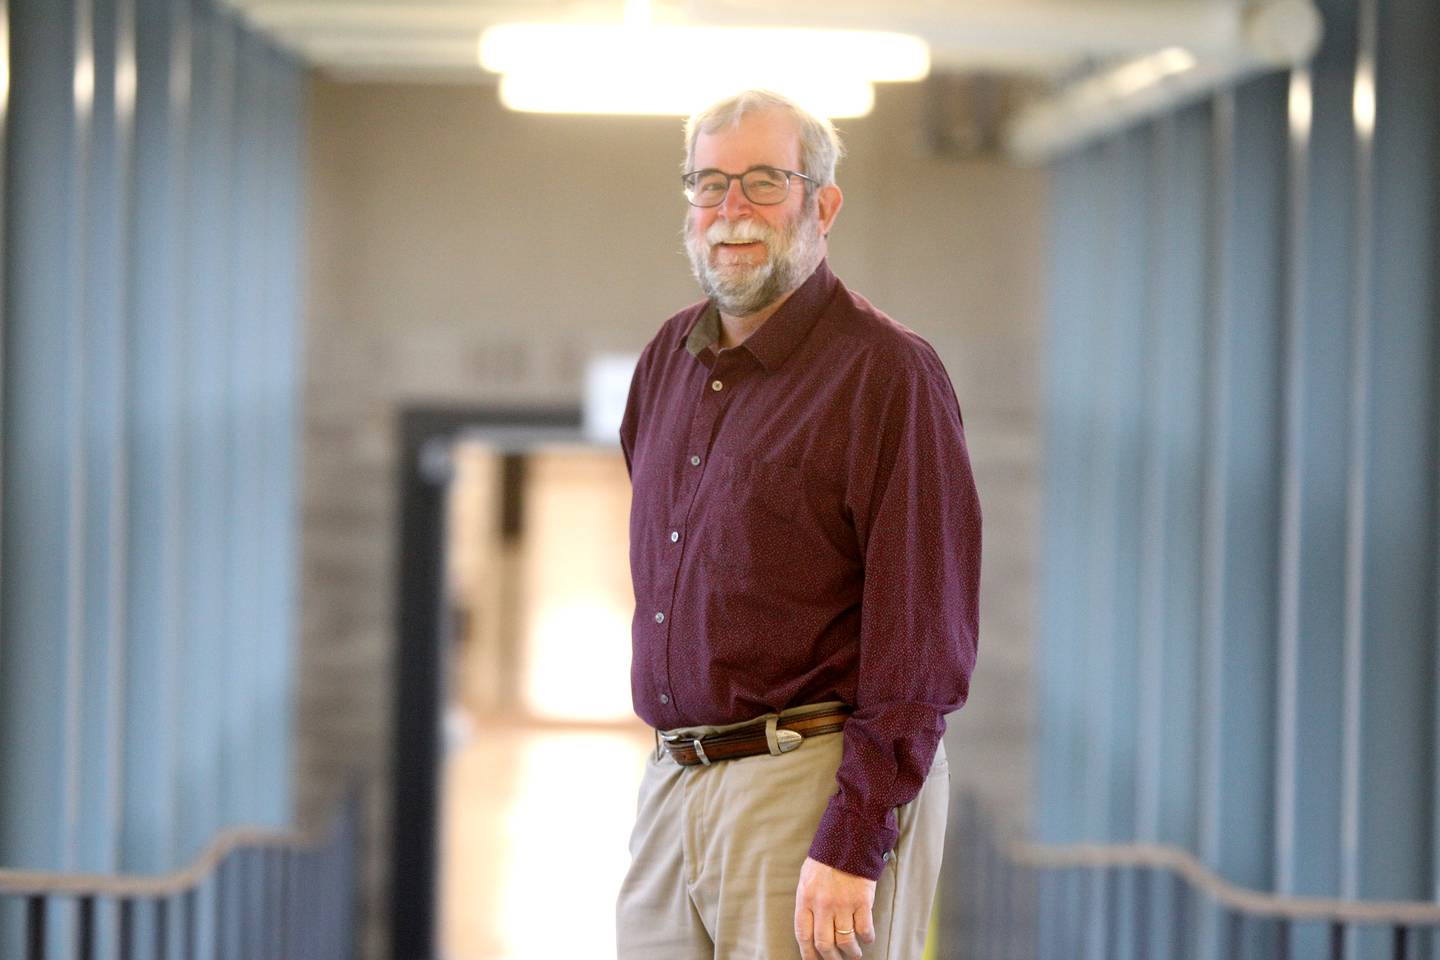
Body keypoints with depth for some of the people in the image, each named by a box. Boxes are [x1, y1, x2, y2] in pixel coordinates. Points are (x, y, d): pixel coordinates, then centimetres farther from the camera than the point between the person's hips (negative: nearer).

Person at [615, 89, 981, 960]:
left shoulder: (888, 372, -9)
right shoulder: (670, 358, 13)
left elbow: (923, 643, -14)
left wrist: (853, 844, -19)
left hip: (814, 788, -7)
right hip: (673, 784, 7)